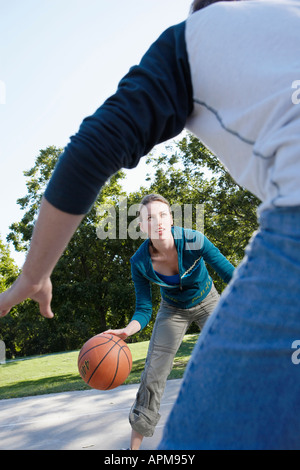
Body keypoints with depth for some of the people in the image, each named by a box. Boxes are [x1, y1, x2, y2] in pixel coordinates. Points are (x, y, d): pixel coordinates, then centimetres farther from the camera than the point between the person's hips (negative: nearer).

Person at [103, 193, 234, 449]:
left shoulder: (194, 241, -32)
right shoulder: (140, 262, -26)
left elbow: (230, 274, -22)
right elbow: (144, 309, -19)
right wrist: (126, 331, -40)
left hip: (207, 302, 0)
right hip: (173, 310, 1)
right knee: (153, 375, -7)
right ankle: (135, 445, 6)